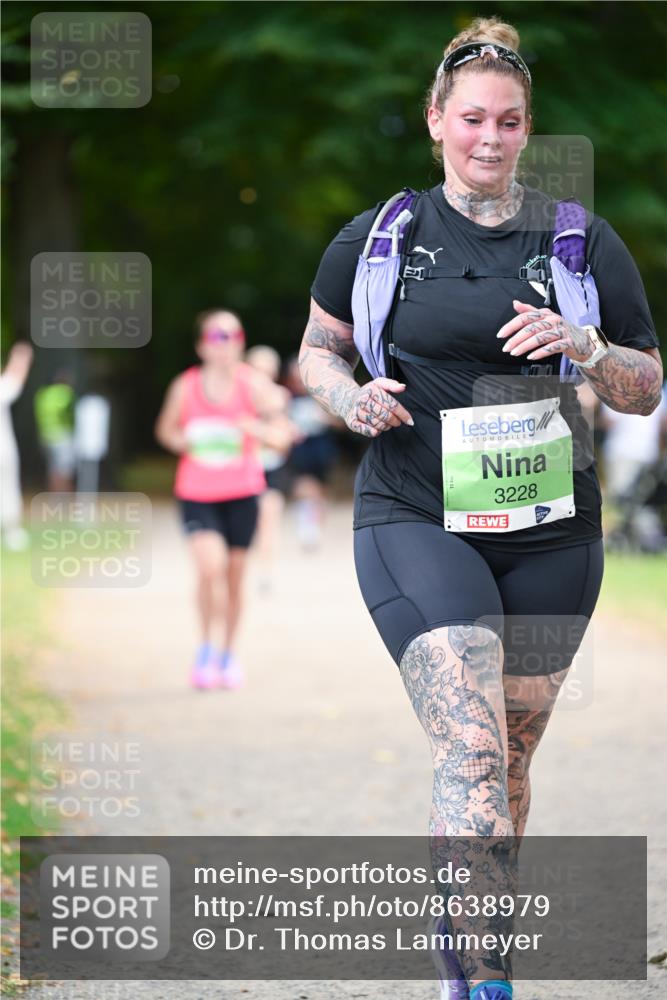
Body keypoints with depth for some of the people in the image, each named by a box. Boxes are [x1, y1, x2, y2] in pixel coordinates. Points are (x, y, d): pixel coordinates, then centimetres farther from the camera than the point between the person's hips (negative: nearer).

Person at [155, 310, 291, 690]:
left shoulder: (253, 384, -9)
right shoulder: (185, 387, -7)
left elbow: (280, 437, -10)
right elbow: (166, 429, 11)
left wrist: (257, 427, -30)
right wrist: (184, 442, -10)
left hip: (242, 493, 1)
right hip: (197, 494, -1)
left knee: (235, 574, 8)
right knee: (211, 566, -20)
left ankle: (228, 655, 26)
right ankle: (209, 645, -2)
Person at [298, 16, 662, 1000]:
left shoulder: (584, 242, 5)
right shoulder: (378, 237, 3)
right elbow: (318, 348, 17)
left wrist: (586, 347, -13)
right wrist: (351, 397, -5)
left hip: (550, 536, 3)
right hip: (417, 521, -2)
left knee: (511, 754, 12)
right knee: (471, 748, -19)